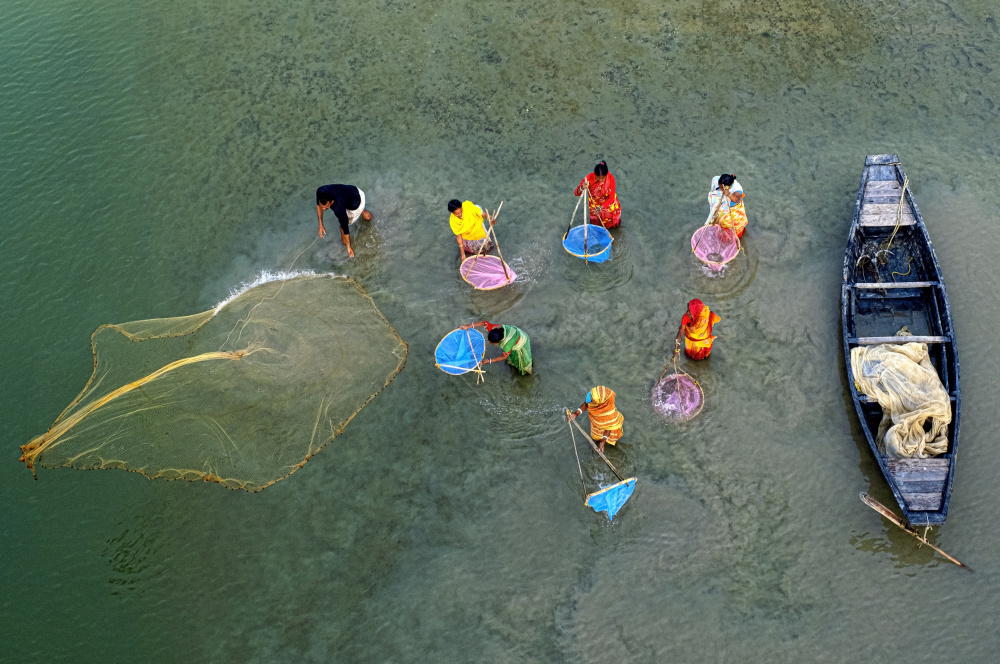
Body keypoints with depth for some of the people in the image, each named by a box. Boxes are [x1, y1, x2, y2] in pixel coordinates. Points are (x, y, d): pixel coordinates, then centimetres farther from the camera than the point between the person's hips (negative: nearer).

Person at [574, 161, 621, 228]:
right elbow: (577, 193, -32)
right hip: (595, 202, 0)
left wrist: (601, 207, -39)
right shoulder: (590, 177, -30)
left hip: (608, 200, 0)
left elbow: (611, 197, -24)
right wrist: (582, 188, -56)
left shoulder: (610, 178, -28)